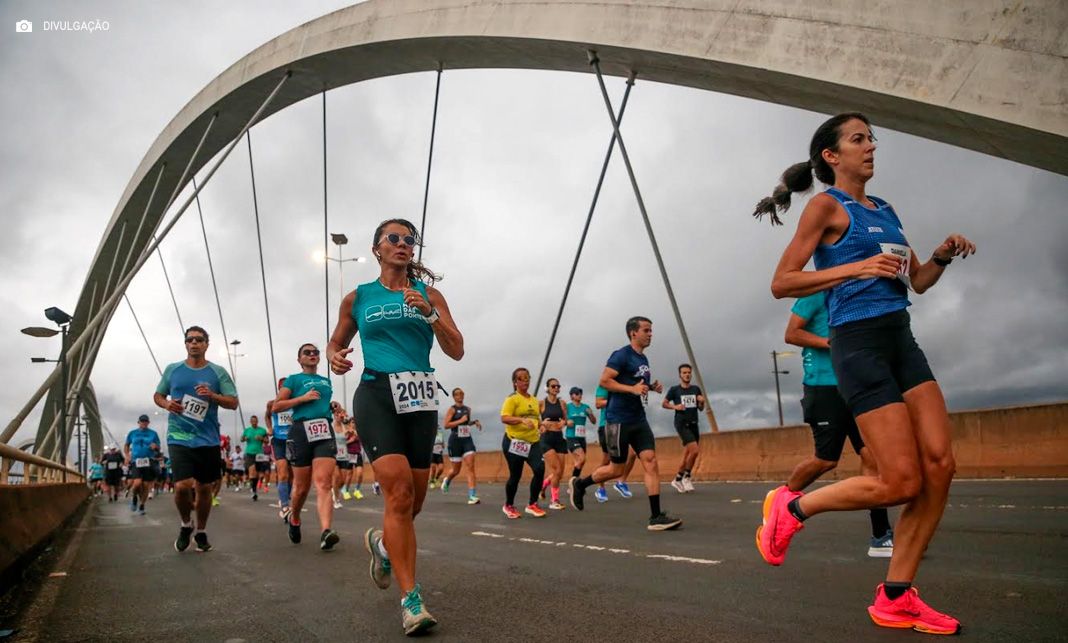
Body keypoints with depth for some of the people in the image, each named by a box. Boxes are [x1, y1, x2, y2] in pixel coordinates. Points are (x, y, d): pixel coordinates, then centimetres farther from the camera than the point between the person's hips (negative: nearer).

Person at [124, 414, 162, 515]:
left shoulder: (153, 434, 7)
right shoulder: (132, 433, 8)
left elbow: (158, 449, 10)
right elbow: (127, 445, 21)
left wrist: (155, 446, -13)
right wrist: (127, 456, 5)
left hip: (149, 462, 1)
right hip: (136, 462, -1)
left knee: (146, 486, 1)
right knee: (137, 483, -19)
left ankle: (141, 505, 21)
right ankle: (134, 497, 13)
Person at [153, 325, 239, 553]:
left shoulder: (218, 372, 2)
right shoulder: (172, 369, 6)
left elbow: (233, 402, 0)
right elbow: (158, 395, 17)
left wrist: (212, 395, -18)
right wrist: (166, 404, -5)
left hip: (208, 440, 1)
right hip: (179, 438, 0)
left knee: (204, 488, 9)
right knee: (182, 486, -14)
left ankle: (201, 532, 29)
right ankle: (186, 524, 15)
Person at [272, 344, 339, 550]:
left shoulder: (326, 381, 22)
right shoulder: (294, 379, 8)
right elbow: (276, 406, 2)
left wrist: (334, 407, 13)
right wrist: (303, 398, -8)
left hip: (325, 431, 3)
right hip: (302, 431, -3)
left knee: (323, 483, -14)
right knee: (302, 486, 5)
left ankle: (326, 532, -28)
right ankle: (294, 521, 34)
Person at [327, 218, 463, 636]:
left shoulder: (428, 293, 8)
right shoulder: (358, 298, 8)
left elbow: (457, 351, 1)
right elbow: (337, 341, 21)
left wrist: (429, 313, -14)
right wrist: (334, 357, -2)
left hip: (420, 398, 2)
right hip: (376, 395, -2)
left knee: (414, 500, 9)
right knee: (399, 492, -18)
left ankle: (382, 542, 44)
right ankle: (411, 599, -10)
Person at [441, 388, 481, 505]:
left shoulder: (468, 409, 12)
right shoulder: (452, 409, -6)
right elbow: (446, 425, -15)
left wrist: (474, 422, 8)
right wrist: (460, 420, -21)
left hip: (467, 440, 4)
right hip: (455, 441, -4)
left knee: (471, 467, -11)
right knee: (456, 470, 7)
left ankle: (472, 496, -15)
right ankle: (446, 480, 43)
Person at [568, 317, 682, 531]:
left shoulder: (643, 359, 16)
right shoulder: (622, 355, -10)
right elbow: (604, 380, -18)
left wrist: (652, 387, 10)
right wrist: (632, 389, -25)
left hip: (639, 419, 8)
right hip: (619, 420, -8)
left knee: (651, 462, -5)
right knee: (616, 469, 1)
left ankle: (656, 517, -4)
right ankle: (578, 484, 24)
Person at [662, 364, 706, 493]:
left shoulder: (696, 389, 10)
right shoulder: (674, 389, -2)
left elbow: (701, 409, 14)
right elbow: (664, 403, 5)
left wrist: (702, 402, -7)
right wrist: (675, 406, -12)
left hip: (693, 424, 5)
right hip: (682, 424, -5)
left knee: (687, 455, 6)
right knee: (695, 450, -19)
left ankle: (677, 479, 19)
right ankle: (687, 477, -2)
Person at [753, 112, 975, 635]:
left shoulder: (884, 210, 19)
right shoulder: (827, 205, -4)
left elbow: (917, 281, 25)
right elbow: (781, 283, -12)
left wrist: (941, 256, 5)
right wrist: (856, 267, -20)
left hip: (901, 340, 8)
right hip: (859, 342, -8)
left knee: (939, 465, -2)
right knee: (901, 482, -10)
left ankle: (896, 597, 10)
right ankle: (790, 508, 10)